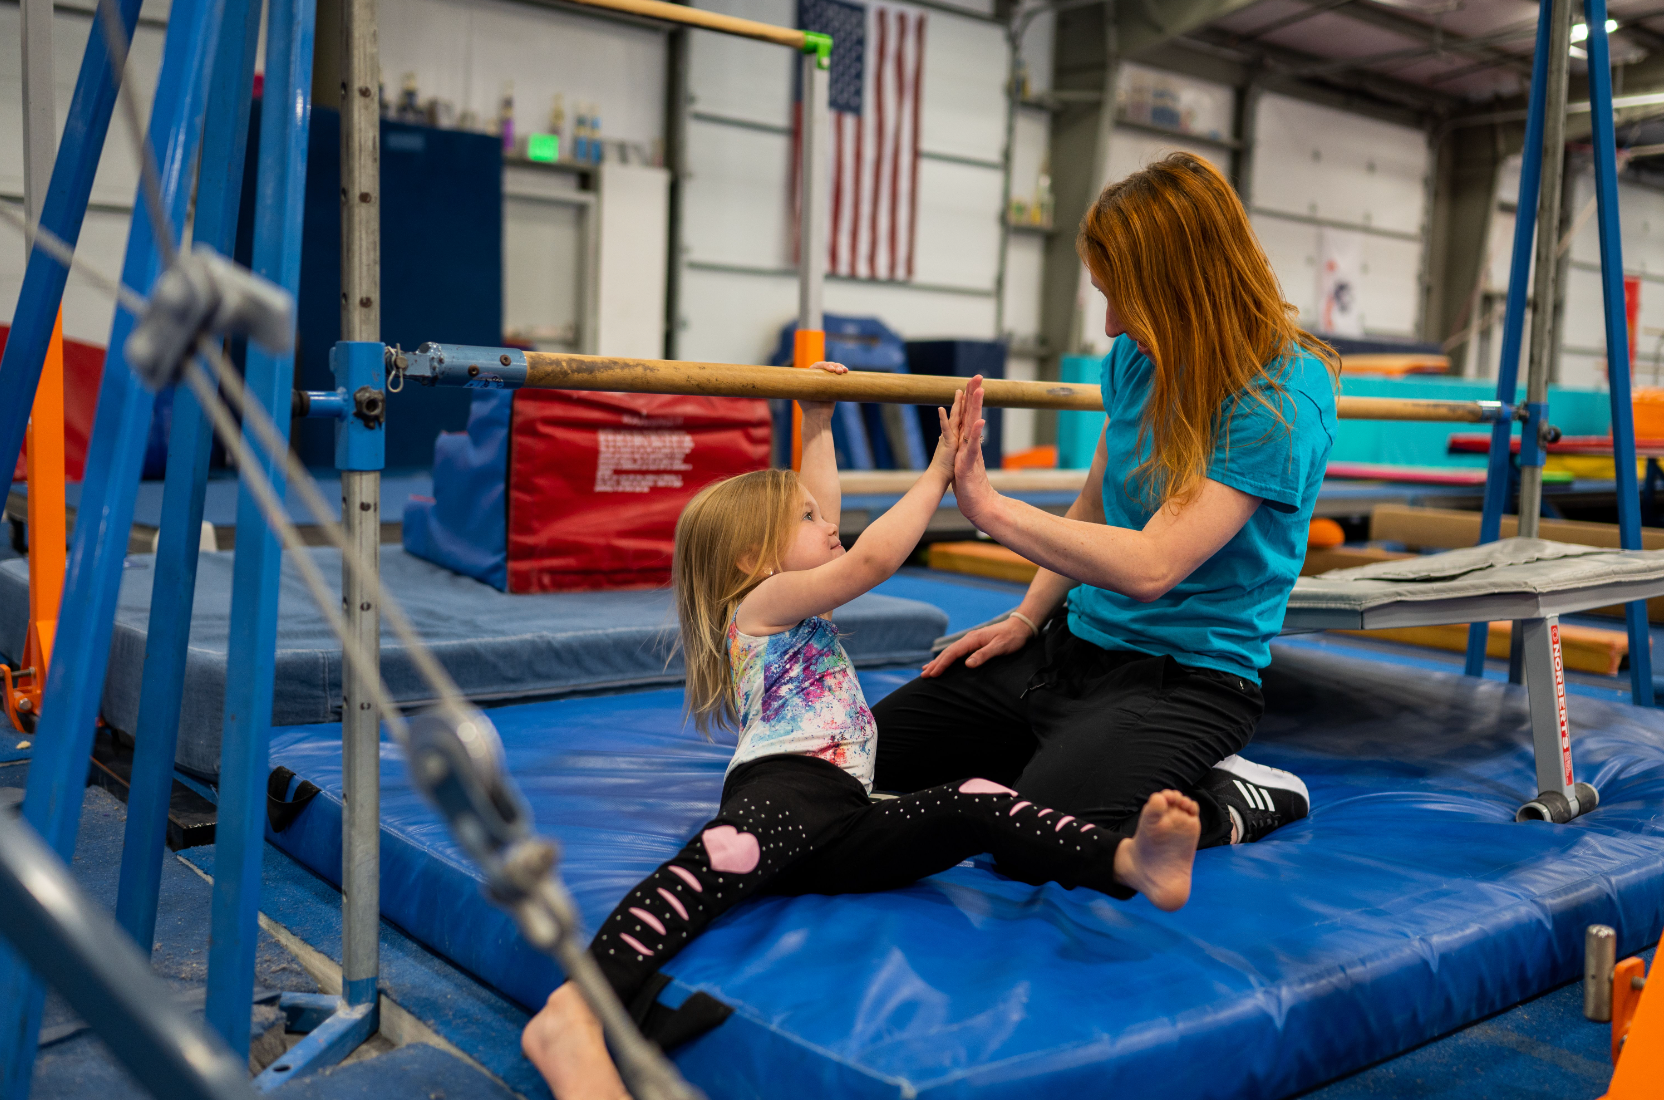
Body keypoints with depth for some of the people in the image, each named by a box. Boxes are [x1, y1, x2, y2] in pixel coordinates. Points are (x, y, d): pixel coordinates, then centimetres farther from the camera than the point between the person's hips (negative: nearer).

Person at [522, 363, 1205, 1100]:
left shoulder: (794, 613, 39)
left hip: (845, 823, 6)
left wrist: (818, 423, 57)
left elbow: (822, 511, 50)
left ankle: (1132, 860, -44)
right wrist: (938, 473, 7)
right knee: (730, 855, -42)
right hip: (783, 790, -6)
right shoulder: (764, 600, 12)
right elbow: (870, 560, 0)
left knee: (973, 806, -20)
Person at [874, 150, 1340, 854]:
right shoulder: (1138, 356, 2)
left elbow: (1149, 566, -29)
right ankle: (1085, 751, 16)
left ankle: (1232, 803, -4)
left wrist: (989, 506, -25)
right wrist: (1025, 620, 6)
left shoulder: (1282, 395, -22)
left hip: (1184, 677, -8)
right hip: (1077, 640, 8)